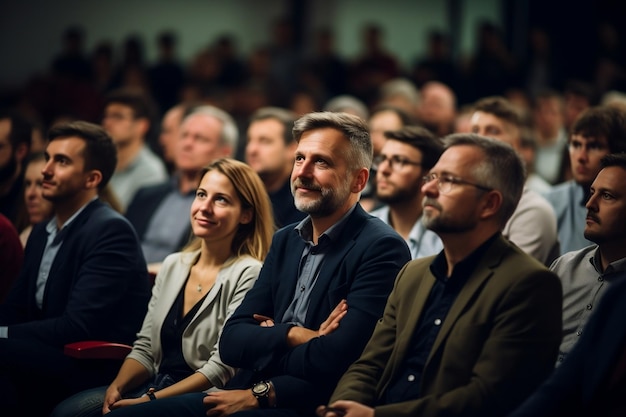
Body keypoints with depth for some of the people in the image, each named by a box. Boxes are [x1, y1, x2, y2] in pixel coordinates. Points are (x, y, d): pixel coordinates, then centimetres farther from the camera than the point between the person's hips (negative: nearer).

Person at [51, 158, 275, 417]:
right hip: (154, 384, 6)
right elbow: (145, 348, 13)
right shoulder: (173, 265, 13)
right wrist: (116, 387, -6)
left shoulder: (248, 275, -8)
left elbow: (222, 368, -14)